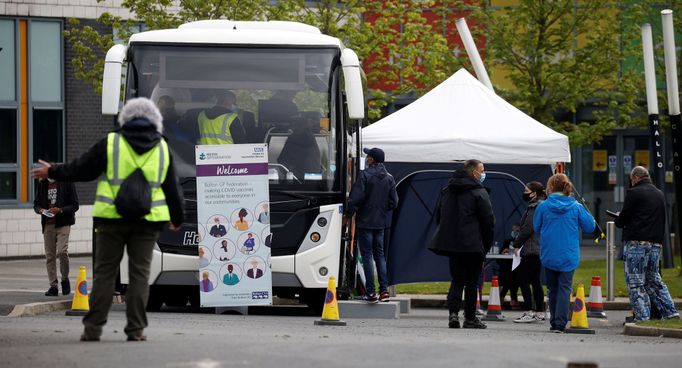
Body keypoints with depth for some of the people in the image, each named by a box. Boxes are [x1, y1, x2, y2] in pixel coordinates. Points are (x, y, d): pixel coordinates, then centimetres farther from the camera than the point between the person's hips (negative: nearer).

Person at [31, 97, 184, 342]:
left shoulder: (110, 143, 0)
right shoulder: (162, 149, 9)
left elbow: (81, 169, 5)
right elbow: (172, 189, 15)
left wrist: (52, 173, 20)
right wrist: (177, 218, 29)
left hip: (113, 218, -1)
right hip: (148, 221, 1)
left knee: (105, 271, 4)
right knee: (140, 272, 5)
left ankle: (93, 328, 2)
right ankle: (136, 329, 1)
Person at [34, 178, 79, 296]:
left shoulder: (67, 183, -3)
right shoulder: (42, 184, 9)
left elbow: (74, 205, -3)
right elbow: (36, 204, 15)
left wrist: (60, 210, -18)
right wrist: (40, 210, -8)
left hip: (63, 223, -4)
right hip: (48, 224, 4)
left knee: (62, 251, -17)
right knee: (49, 255, 3)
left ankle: (65, 280, 5)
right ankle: (53, 286, 9)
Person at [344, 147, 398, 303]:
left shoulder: (365, 175, -12)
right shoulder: (389, 178, 8)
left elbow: (355, 198, -15)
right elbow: (393, 202, 10)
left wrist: (348, 215, -2)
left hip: (365, 221, -6)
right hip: (380, 222, 6)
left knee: (367, 256, -3)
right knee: (379, 255, 13)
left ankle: (370, 292, -6)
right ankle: (384, 290, 7)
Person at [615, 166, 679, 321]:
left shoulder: (634, 193, -7)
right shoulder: (659, 194, 16)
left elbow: (622, 220, -5)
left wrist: (618, 222, 17)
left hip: (636, 243, -7)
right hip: (656, 243, 7)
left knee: (635, 281, -2)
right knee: (654, 279, 18)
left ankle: (642, 317, -7)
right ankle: (670, 312, 13)